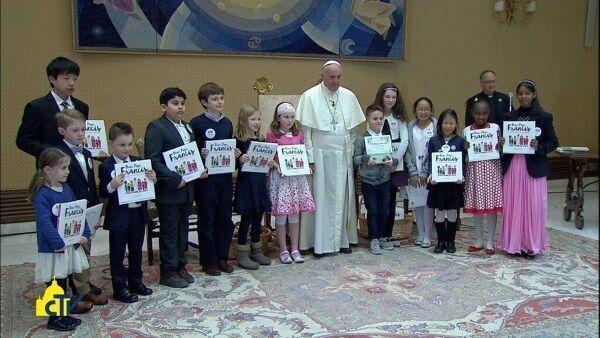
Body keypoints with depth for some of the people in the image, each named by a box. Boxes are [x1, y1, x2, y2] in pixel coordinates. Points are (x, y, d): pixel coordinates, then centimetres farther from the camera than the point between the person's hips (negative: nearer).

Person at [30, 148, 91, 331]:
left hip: (71, 243, 7)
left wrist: (85, 233, -1)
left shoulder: (67, 189, 5)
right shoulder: (42, 195, -17)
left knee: (64, 279, 17)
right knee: (56, 283, 4)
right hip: (54, 247, -7)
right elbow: (45, 221, -25)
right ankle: (55, 318, 19)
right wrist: (59, 243, -29)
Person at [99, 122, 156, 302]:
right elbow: (103, 194, -10)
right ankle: (120, 288, 16)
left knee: (136, 250, 17)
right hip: (118, 217, -5)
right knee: (117, 253, 6)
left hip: (138, 213, 5)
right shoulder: (106, 167, -10)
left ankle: (136, 282, 31)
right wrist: (112, 185, -29)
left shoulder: (138, 162, 4)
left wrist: (153, 179, -10)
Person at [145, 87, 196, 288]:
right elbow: (152, 161, -17)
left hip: (187, 187, 7)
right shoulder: (156, 128, -11)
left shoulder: (187, 127, 12)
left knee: (183, 228, 15)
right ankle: (168, 272, 15)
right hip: (168, 190, -7)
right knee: (169, 231, 3)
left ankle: (180, 265, 28)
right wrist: (175, 179, -20)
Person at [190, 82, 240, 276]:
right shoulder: (197, 123, -7)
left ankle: (222, 257, 24)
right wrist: (200, 154, -24)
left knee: (225, 219, 11)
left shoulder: (227, 123, 10)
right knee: (206, 220, 5)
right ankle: (208, 261, 16)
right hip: (206, 178, -5)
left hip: (225, 177, 5)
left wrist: (235, 153, -1)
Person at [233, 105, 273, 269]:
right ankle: (242, 254, 11)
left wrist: (270, 164, -3)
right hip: (246, 183, -6)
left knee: (257, 219, 13)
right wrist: (240, 160, -30)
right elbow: (234, 163, -10)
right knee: (246, 219, 1)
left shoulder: (261, 140, 10)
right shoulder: (239, 141, -8)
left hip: (260, 183, 6)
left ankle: (256, 251, 26)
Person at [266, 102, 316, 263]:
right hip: (279, 176, -4)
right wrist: (276, 166, -17)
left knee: (295, 213, 8)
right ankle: (283, 249, 13)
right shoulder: (272, 135, -3)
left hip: (296, 176, 4)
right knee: (281, 214, 1)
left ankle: (294, 249, 17)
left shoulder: (298, 134, 8)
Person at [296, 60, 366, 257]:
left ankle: (342, 239, 21)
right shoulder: (310, 96, -5)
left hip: (344, 156, 4)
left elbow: (353, 129, 11)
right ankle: (321, 243, 9)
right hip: (321, 155, -4)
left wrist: (354, 154, 7)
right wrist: (310, 158, -9)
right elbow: (306, 131, -5)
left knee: (343, 198, 10)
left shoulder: (349, 96, 6)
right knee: (322, 198, 1)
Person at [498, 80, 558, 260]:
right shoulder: (509, 117, 8)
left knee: (534, 206, 1)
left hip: (534, 168, -3)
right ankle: (515, 243, 16)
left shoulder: (544, 117, -1)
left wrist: (539, 147, -16)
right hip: (513, 167, 3)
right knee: (514, 206, 5)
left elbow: (553, 142, 0)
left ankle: (532, 245, 12)